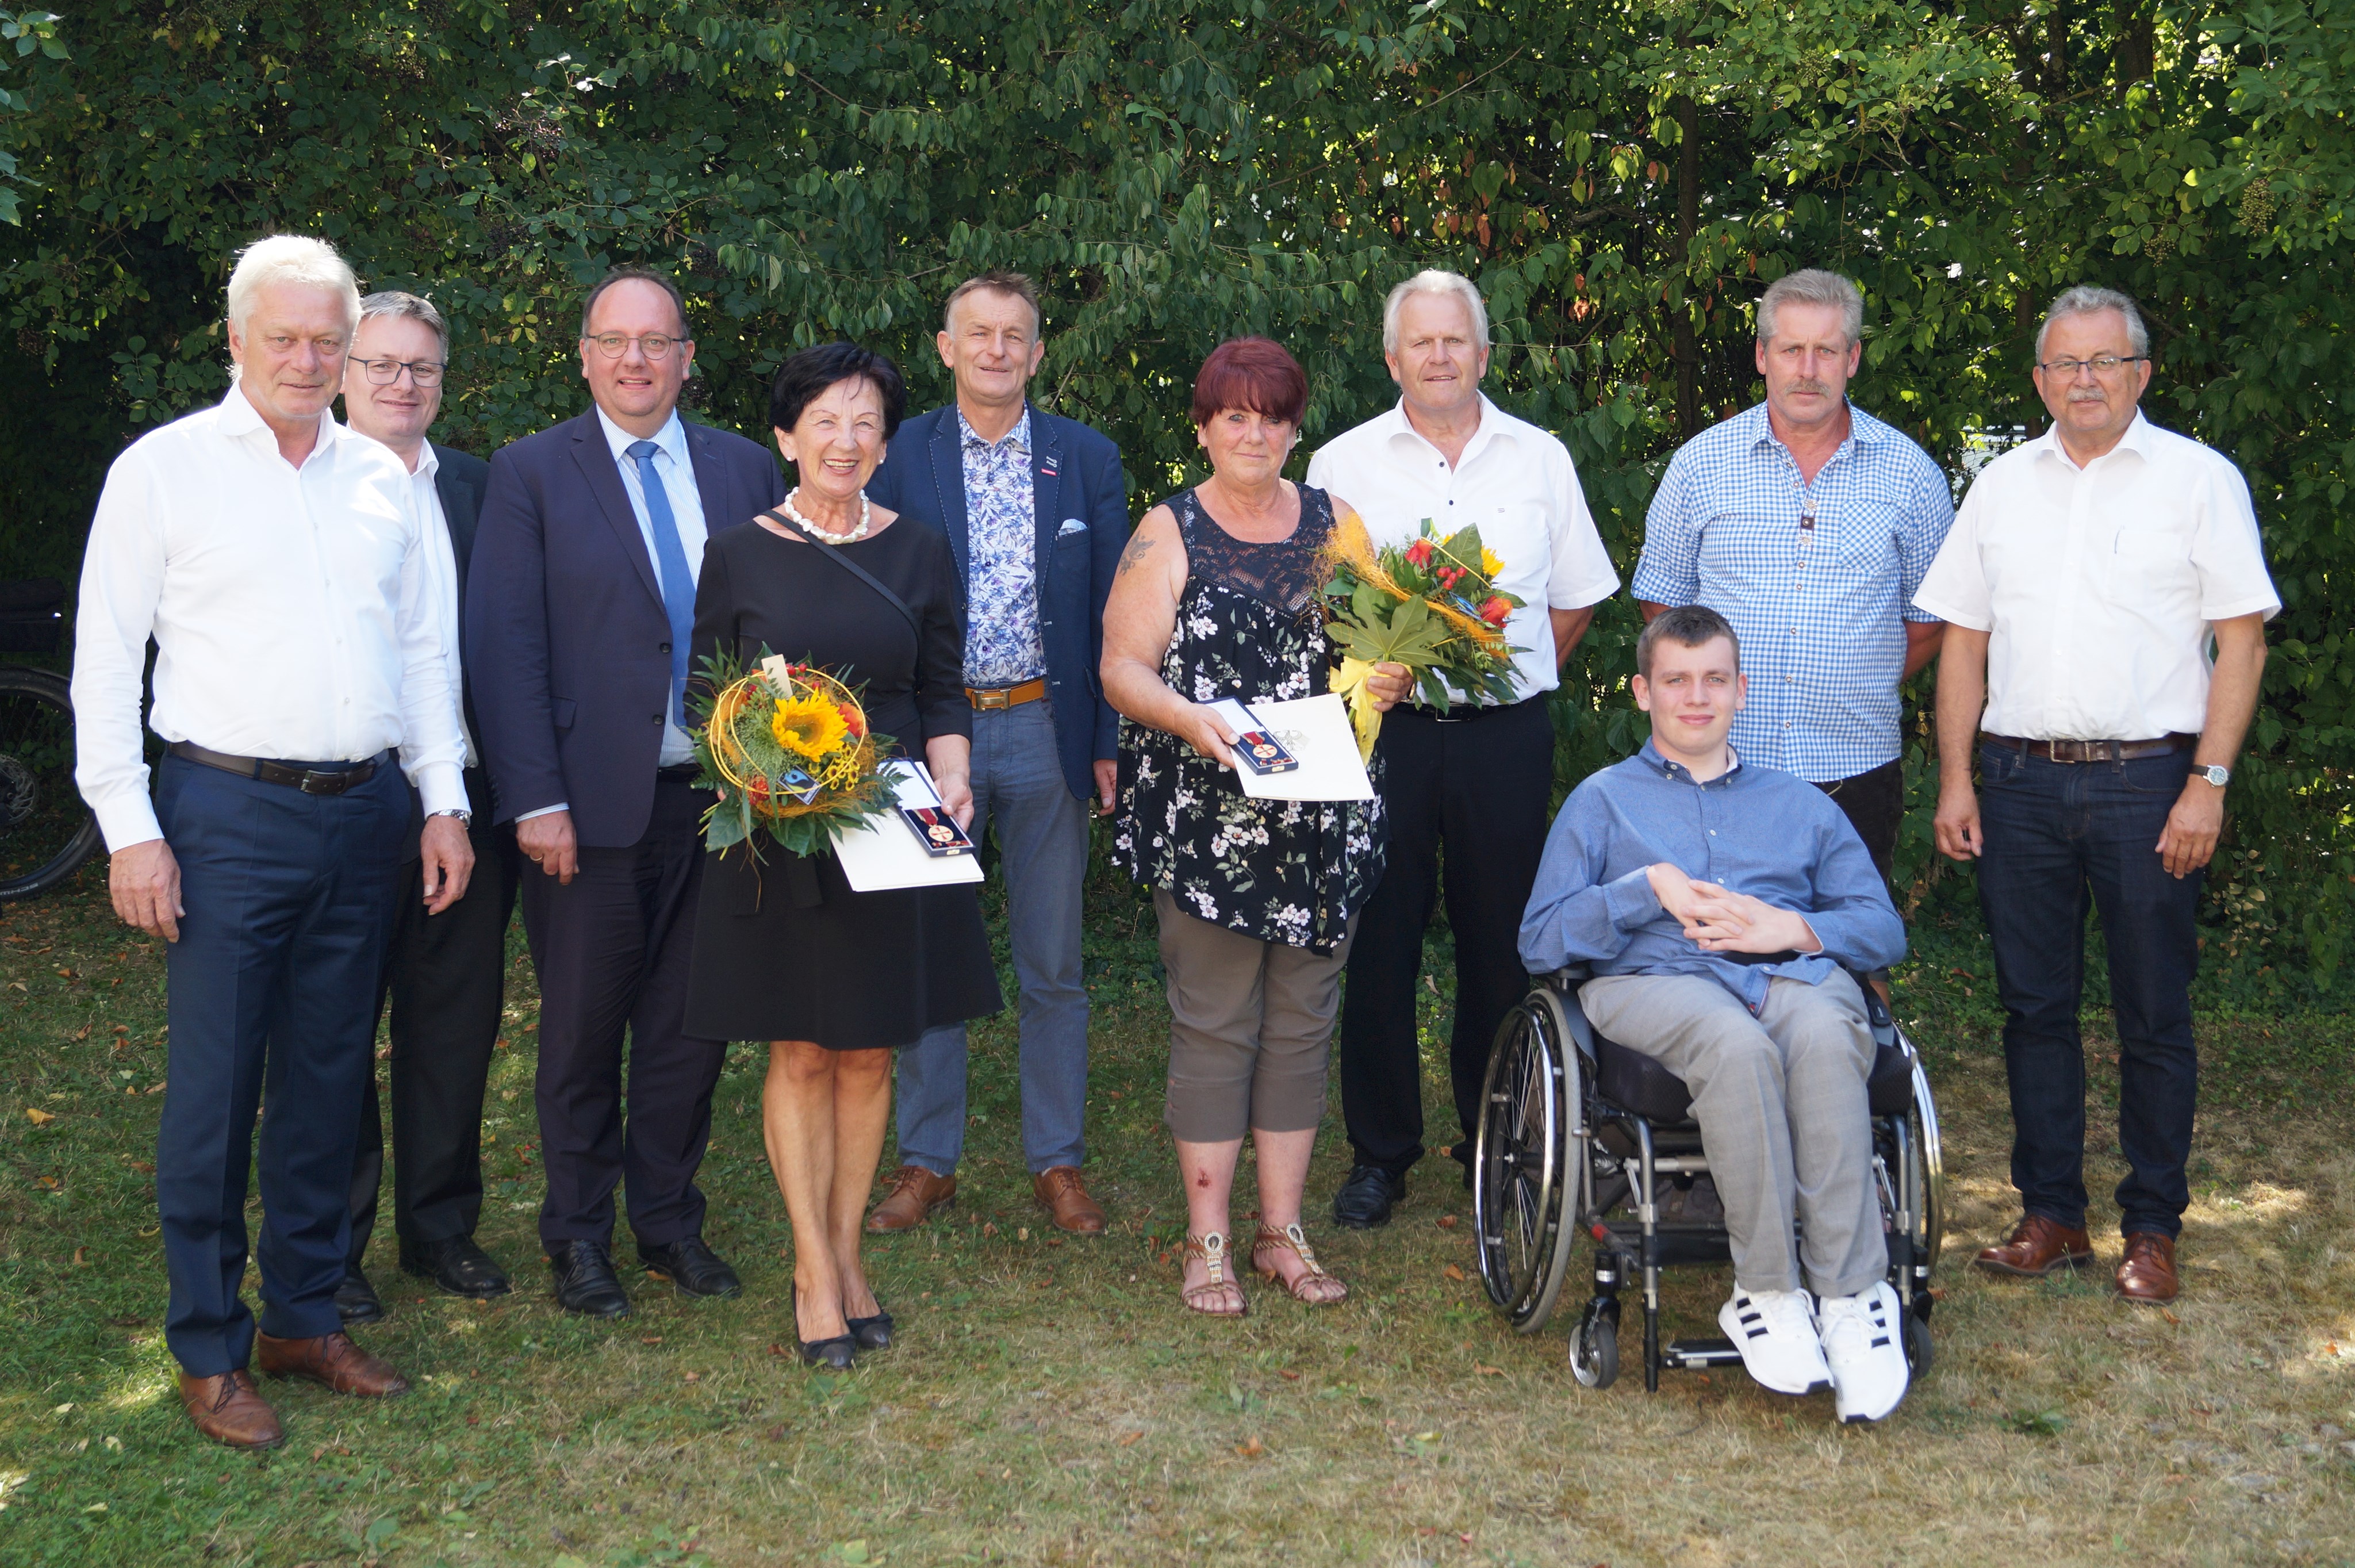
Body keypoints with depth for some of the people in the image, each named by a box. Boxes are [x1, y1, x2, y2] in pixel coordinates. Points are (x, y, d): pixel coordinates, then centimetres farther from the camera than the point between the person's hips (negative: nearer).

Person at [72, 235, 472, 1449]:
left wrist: (445, 801, 10)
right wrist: (129, 828, -9)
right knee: (213, 1088, -1)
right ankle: (210, 1351, 12)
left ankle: (306, 1317, 24)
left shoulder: (380, 479, 12)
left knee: (329, 1079, 11)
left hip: (364, 817, 4)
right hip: (229, 814, -4)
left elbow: (423, 648, 17)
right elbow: (106, 658, -3)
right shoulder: (163, 469, -1)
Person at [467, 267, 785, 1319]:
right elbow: (503, 648, -6)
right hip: (592, 802, -3)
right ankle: (579, 1239, 24)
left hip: (717, 797, 3)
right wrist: (535, 801, -13)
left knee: (690, 1026, 12)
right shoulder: (531, 474, -1)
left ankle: (669, 1221, 28)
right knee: (582, 1034, 9)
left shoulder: (745, 470, 9)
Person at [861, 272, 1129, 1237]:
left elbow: (1111, 610, 5)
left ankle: (1057, 1163, 20)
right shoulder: (900, 457, 2)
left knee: (1053, 966, 8)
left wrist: (1110, 741, -1)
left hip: (1045, 732, 1)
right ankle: (927, 1162, 21)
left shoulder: (1088, 459, 4)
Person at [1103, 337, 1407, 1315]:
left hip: (1320, 820, 4)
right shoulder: (1167, 534, 2)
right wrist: (1188, 719, -23)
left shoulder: (1334, 523, 12)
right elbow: (1122, 666, -4)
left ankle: (1284, 1231, 18)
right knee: (1213, 1024, -1)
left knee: (1302, 1019, 8)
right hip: (1204, 820, -3)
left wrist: (1392, 676, -6)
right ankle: (1208, 1242, 9)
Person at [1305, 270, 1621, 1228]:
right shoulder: (1343, 464, 6)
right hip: (1385, 733, -1)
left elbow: (1576, 600, 16)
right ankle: (1380, 1154, 14)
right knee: (1380, 944, 1)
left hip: (1505, 736, 1)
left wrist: (1514, 675, 6)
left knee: (1502, 946, 6)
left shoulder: (1540, 460, 10)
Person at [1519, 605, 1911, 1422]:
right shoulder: (1603, 800, 24)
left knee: (1824, 1038, -37)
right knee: (1736, 1042, -39)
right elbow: (1540, 941, 11)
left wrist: (1793, 927, 0)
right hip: (1655, 981, -1)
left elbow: (1883, 928, 20)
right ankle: (1767, 1292, -31)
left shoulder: (1800, 804, 30)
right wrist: (1651, 887, 0)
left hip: (1796, 977, 2)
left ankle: (1852, 1295, -36)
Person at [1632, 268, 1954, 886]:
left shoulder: (1909, 474, 4)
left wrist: (1862, 689, 5)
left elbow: (1930, 616, 11)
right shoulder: (1700, 464, 4)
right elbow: (1659, 597, 11)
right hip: (1722, 761, 0)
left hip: (1855, 772, 0)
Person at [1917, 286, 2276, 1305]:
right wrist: (1955, 780, 5)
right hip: (2019, 780, 4)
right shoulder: (2003, 485, 12)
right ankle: (2051, 1217, 19)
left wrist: (2208, 783, -10)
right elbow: (1963, 640, 13)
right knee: (2034, 1007, 8)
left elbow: (2242, 640, -3)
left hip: (2146, 778, -3)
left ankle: (2152, 1229, 14)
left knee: (2153, 1016, 3)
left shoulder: (2198, 479, 1)